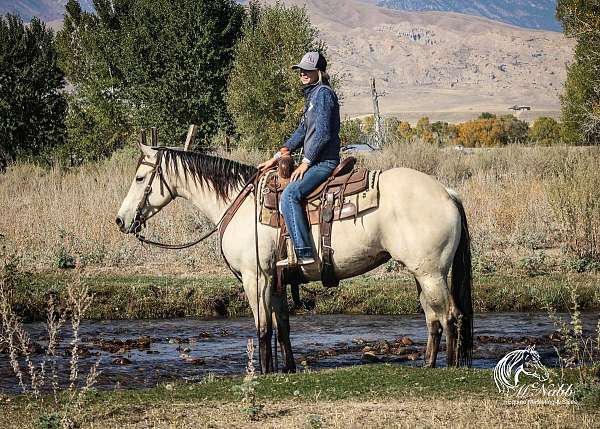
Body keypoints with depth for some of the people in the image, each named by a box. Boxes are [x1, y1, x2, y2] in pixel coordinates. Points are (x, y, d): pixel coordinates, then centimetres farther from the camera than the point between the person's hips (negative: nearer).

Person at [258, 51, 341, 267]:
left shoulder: (323, 93, -11)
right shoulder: (312, 95, 21)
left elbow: (323, 133, -18)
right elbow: (302, 132, 24)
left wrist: (305, 163, -16)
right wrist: (276, 157, 19)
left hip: (324, 162, -11)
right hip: (316, 162, 11)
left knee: (290, 194, -28)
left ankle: (304, 253, -34)